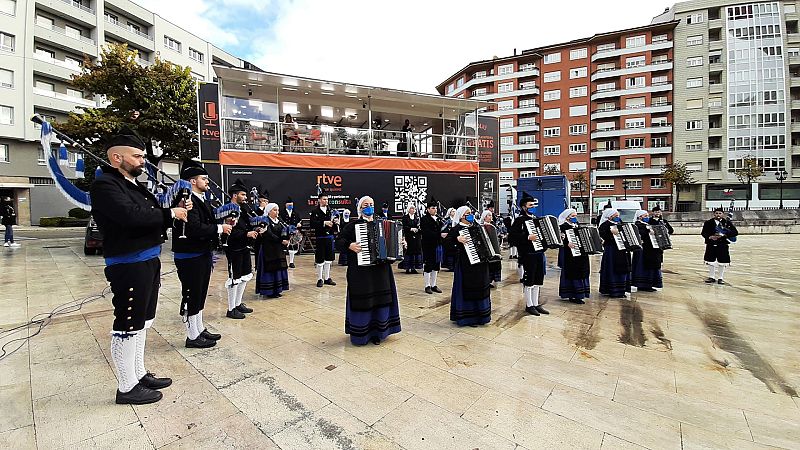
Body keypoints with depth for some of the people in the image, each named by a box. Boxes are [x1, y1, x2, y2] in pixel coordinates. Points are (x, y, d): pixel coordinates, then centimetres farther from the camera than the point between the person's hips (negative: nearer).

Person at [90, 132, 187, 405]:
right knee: (127, 326, 2)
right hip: (128, 266, -9)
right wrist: (170, 214, -16)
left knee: (141, 322, 18)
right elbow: (132, 216, -28)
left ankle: (139, 374, 33)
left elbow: (151, 216, 16)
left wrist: (178, 210, -1)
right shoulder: (105, 185, -12)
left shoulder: (134, 185, 17)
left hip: (148, 261, 10)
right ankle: (127, 387, 16)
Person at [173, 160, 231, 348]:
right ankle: (192, 337, 15)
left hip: (202, 254, 10)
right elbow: (195, 228, -29)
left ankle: (200, 329, 31)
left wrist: (223, 223, 0)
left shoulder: (200, 200, 13)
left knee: (199, 295, 18)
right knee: (192, 296, 2)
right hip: (190, 257, -10)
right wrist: (219, 228, -20)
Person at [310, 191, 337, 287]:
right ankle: (320, 279, 16)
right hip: (320, 237, -4)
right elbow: (313, 224, -16)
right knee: (320, 259, 3)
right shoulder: (315, 211, -5)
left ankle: (327, 278, 24)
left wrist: (334, 223, -9)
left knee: (328, 258, 11)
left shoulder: (329, 211, 8)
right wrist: (324, 223, -23)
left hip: (329, 237, 5)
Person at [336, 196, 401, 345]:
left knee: (380, 299, 9)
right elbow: (339, 241, -5)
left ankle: (377, 332, 24)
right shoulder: (353, 224, -2)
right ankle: (360, 333, 19)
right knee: (361, 300, 2)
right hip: (360, 270, -4)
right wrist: (350, 245, -22)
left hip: (380, 269, 4)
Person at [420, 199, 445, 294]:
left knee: (436, 266, 11)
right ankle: (427, 286, 14)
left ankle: (434, 285, 23)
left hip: (437, 245, 6)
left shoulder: (438, 219, 12)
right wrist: (439, 235, -26)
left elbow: (443, 229, 11)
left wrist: (445, 233, -11)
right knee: (428, 266, 3)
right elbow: (427, 233, -20)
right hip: (428, 245, -6)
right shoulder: (424, 219, -8)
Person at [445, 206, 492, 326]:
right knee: (467, 288, -2)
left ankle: (479, 315, 28)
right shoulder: (457, 228, -7)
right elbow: (446, 241, -18)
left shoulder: (476, 226, 13)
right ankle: (467, 317, 11)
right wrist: (457, 239, -32)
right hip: (466, 264, -7)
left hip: (480, 262, 7)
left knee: (480, 287, 13)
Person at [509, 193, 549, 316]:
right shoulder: (519, 220, -9)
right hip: (527, 255, -8)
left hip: (539, 253, 8)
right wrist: (527, 238, -26)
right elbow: (511, 236, -20)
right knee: (528, 282, 2)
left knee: (537, 281, 14)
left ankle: (536, 304, 25)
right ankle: (529, 305, 15)